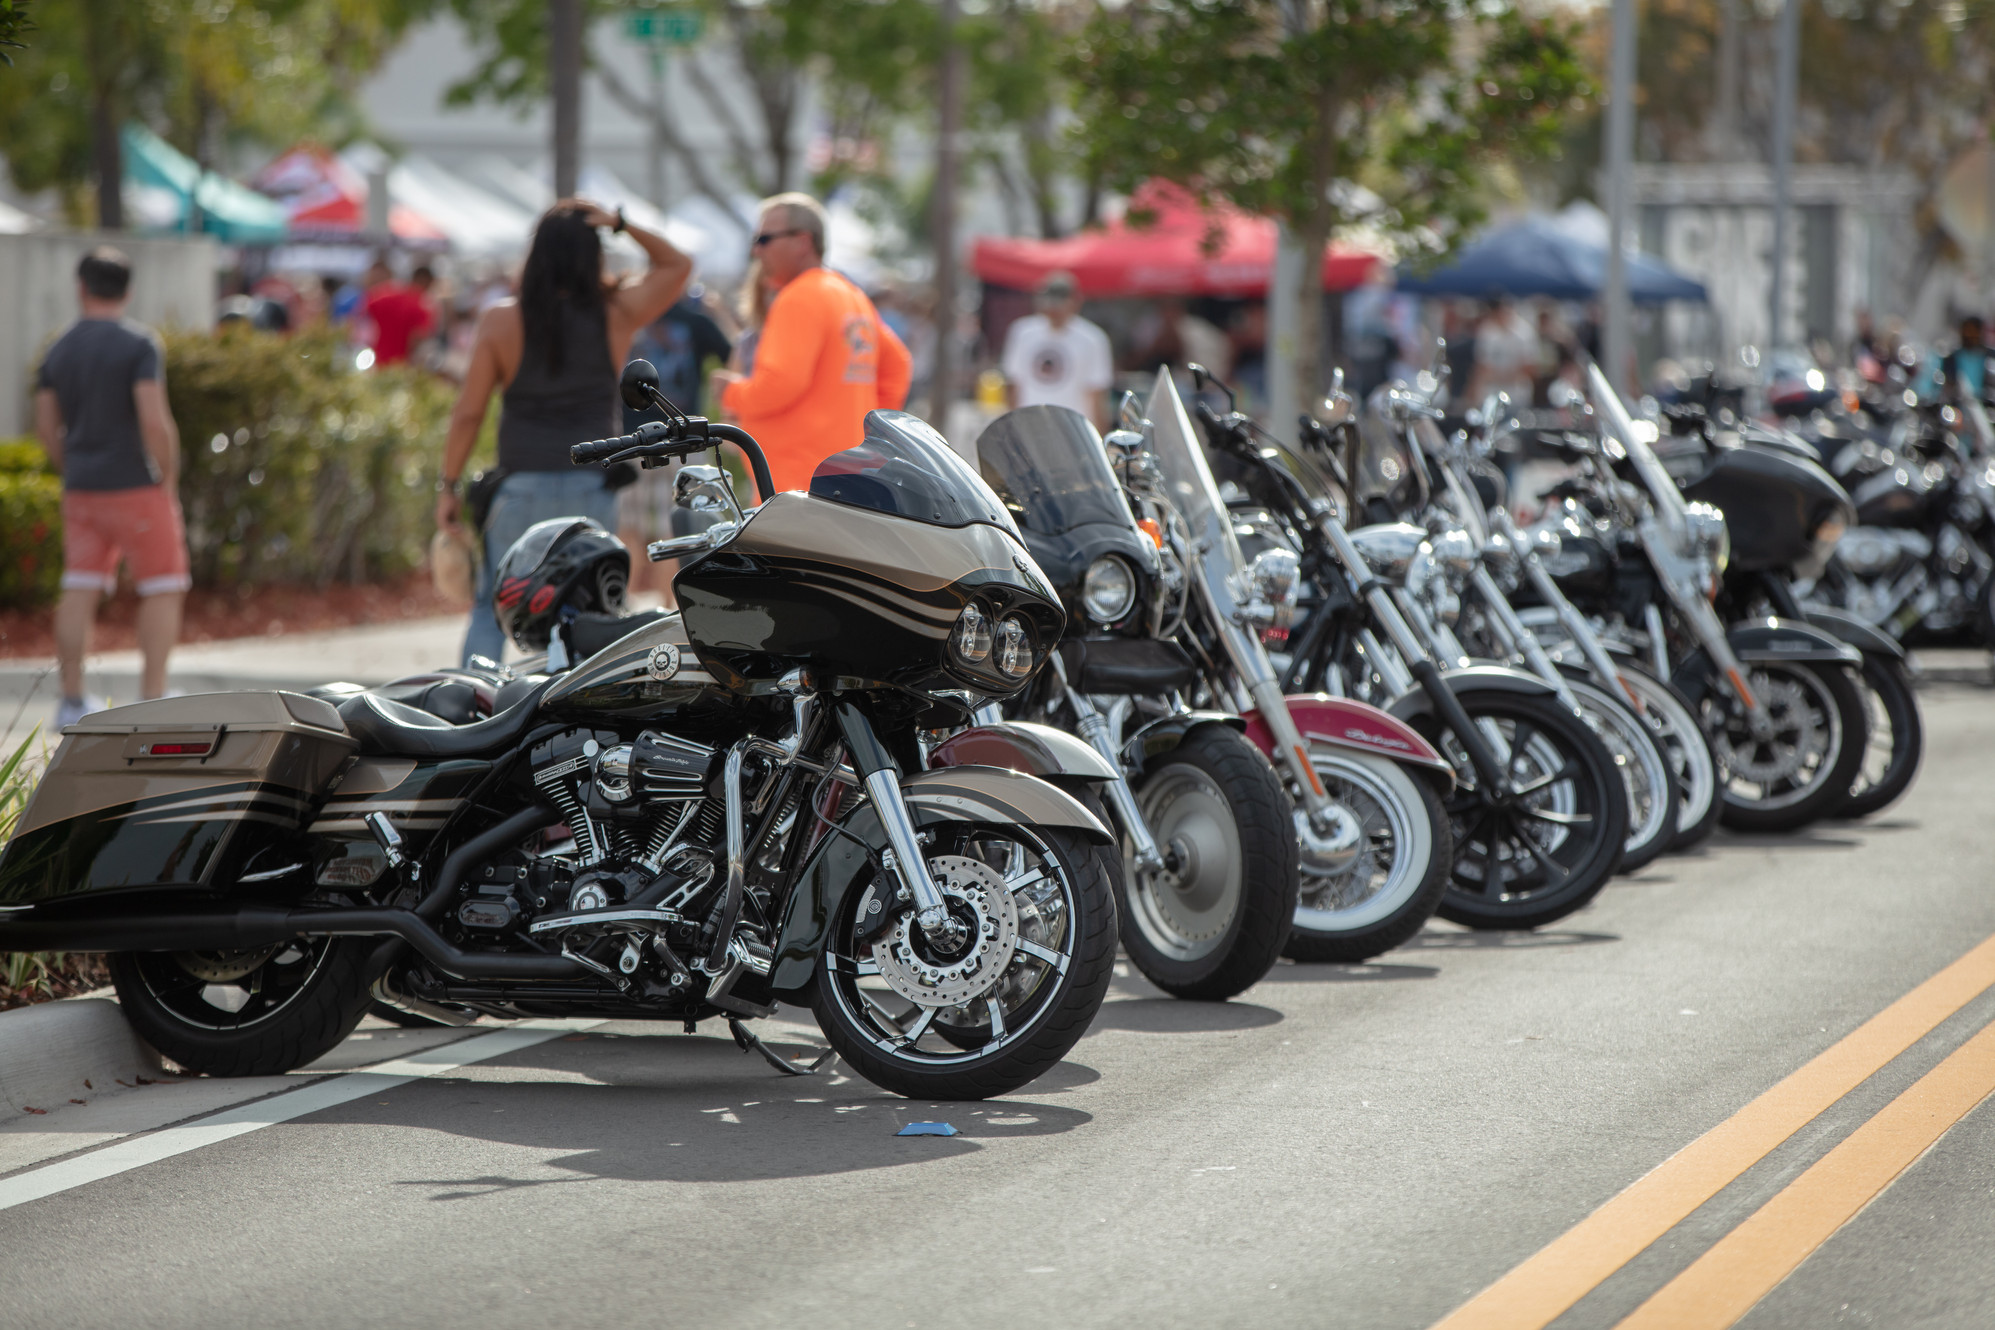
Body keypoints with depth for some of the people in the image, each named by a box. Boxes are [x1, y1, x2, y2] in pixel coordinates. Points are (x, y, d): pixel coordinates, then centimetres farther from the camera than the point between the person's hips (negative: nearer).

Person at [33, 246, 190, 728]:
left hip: (81, 490, 6)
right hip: (135, 486, -6)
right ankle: (153, 697, -1)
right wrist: (169, 481, -9)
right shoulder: (139, 344, -12)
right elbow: (155, 421, -20)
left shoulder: (59, 351, 6)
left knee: (80, 591, 8)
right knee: (163, 589, 3)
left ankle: (72, 701, 8)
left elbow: (47, 426, 8)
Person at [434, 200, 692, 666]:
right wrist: (620, 224, 4)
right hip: (592, 489, 1)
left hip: (523, 486, -1)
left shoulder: (501, 322, -5)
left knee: (492, 610, 8)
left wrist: (449, 487, 4)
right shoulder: (616, 316, -3)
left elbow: (468, 412, -5)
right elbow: (678, 265, 14)